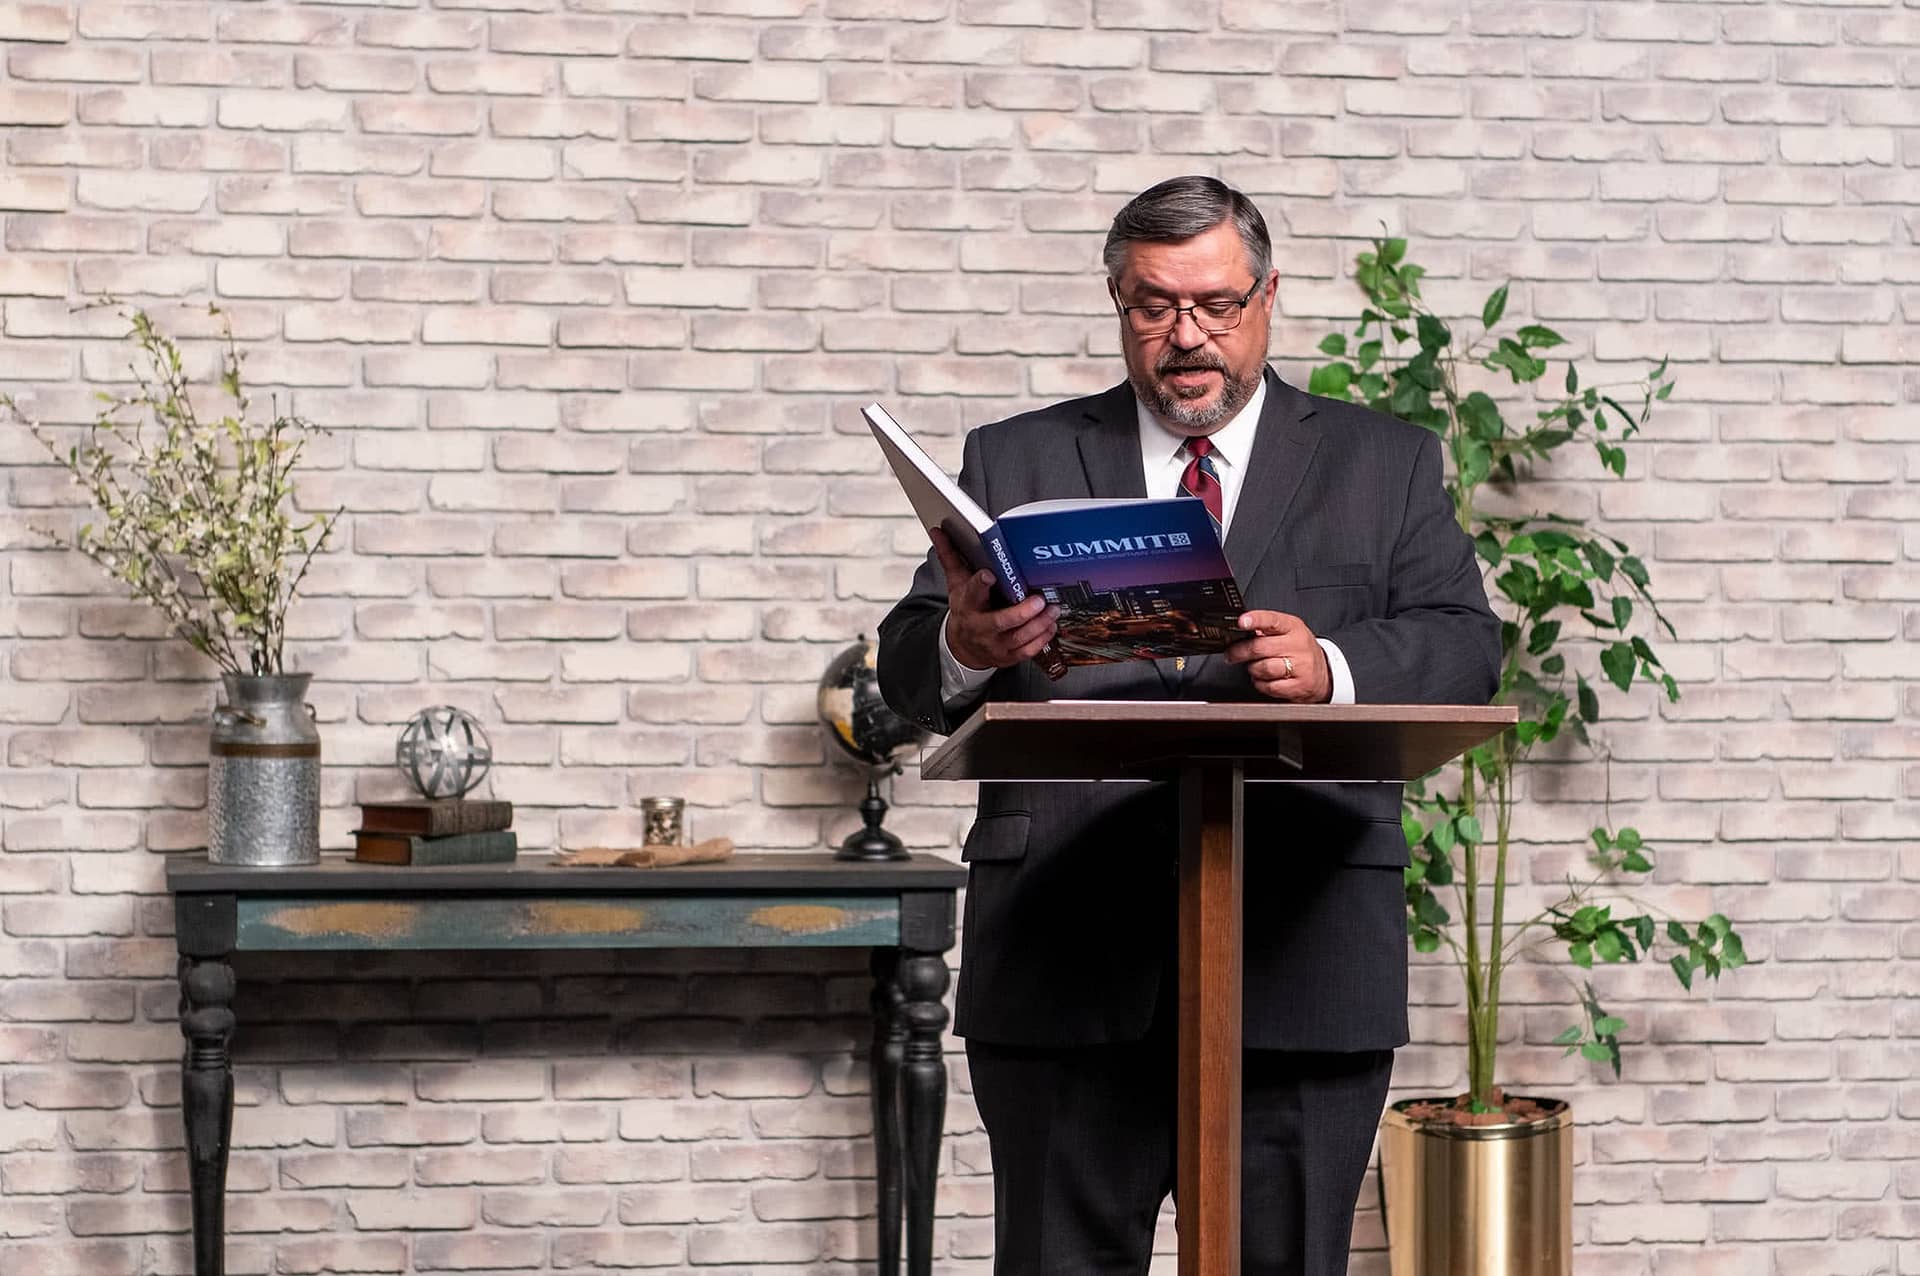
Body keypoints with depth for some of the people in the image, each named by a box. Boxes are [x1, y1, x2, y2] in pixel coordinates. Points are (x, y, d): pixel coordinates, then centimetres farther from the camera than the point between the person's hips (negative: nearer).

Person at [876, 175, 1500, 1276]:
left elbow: (1465, 647, 2)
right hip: (1065, 959, 0)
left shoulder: (1385, 462, 14)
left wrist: (1333, 670, -19)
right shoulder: (1016, 462, 14)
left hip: (1303, 966, 0)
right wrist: (963, 648, -19)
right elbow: (909, 674, 6)